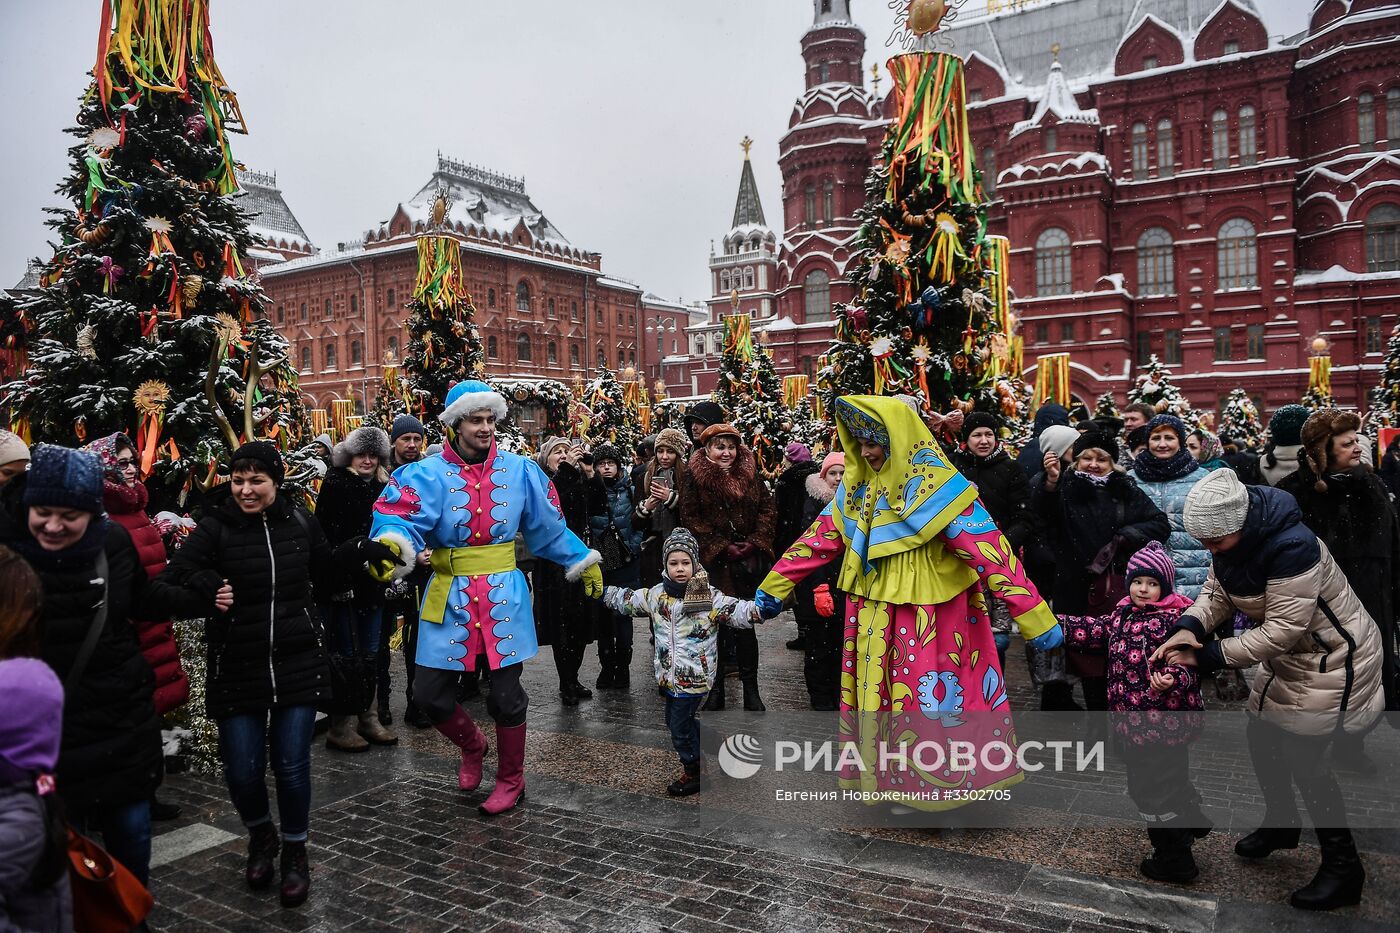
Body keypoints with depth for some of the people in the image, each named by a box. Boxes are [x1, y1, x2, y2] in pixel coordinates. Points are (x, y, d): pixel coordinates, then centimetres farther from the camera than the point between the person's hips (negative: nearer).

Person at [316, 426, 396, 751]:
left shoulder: (381, 489, 12)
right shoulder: (335, 484, -6)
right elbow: (324, 535, -13)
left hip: (371, 583, 6)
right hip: (342, 583, -6)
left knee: (370, 654, 12)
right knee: (345, 654, 0)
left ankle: (368, 718, 22)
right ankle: (341, 726, 10)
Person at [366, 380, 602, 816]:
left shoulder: (519, 470, 0)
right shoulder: (427, 474, -7)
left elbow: (550, 527, 11)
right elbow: (400, 518, -22)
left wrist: (584, 562, 14)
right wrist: (391, 543, -44)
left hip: (504, 594, 0)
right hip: (450, 596, 0)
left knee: (505, 694, 5)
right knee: (429, 693, 3)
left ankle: (511, 779, 29)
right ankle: (471, 745, 36)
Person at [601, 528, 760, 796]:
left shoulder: (710, 597, -12)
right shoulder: (656, 594, 4)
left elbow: (739, 612, -19)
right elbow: (625, 601, 17)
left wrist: (762, 608, -37)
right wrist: (601, 589, 14)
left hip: (694, 676, -6)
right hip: (669, 675, 6)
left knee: (679, 725, 1)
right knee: (676, 720, 19)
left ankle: (694, 772, 22)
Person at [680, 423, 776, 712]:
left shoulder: (749, 471, 7)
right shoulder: (694, 475, -2)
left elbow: (768, 507, 10)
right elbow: (689, 517, -4)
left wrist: (755, 541, -3)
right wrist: (721, 547, -8)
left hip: (748, 557, 2)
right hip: (713, 559, -2)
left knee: (745, 622, 1)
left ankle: (751, 688, 11)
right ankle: (716, 688, 13)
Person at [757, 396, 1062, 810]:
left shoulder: (934, 485, -15)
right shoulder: (858, 486, 4)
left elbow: (989, 549, -20)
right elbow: (821, 536, 9)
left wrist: (1035, 617, -23)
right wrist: (773, 587, 11)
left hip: (928, 616, -6)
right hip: (873, 616, 6)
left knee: (928, 700, 3)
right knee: (874, 695, 13)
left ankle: (939, 787, 23)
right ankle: (886, 780, 31)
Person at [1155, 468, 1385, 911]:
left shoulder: (1291, 546, -35)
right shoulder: (1233, 539, -8)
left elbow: (1283, 630, -32)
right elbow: (1216, 592, -3)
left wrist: (1208, 656, -29)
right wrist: (1189, 627, -24)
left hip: (1332, 657, -9)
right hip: (1286, 657, 9)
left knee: (1303, 758, -4)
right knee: (1260, 737, 15)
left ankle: (1343, 867, 15)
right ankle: (1281, 824, 39)